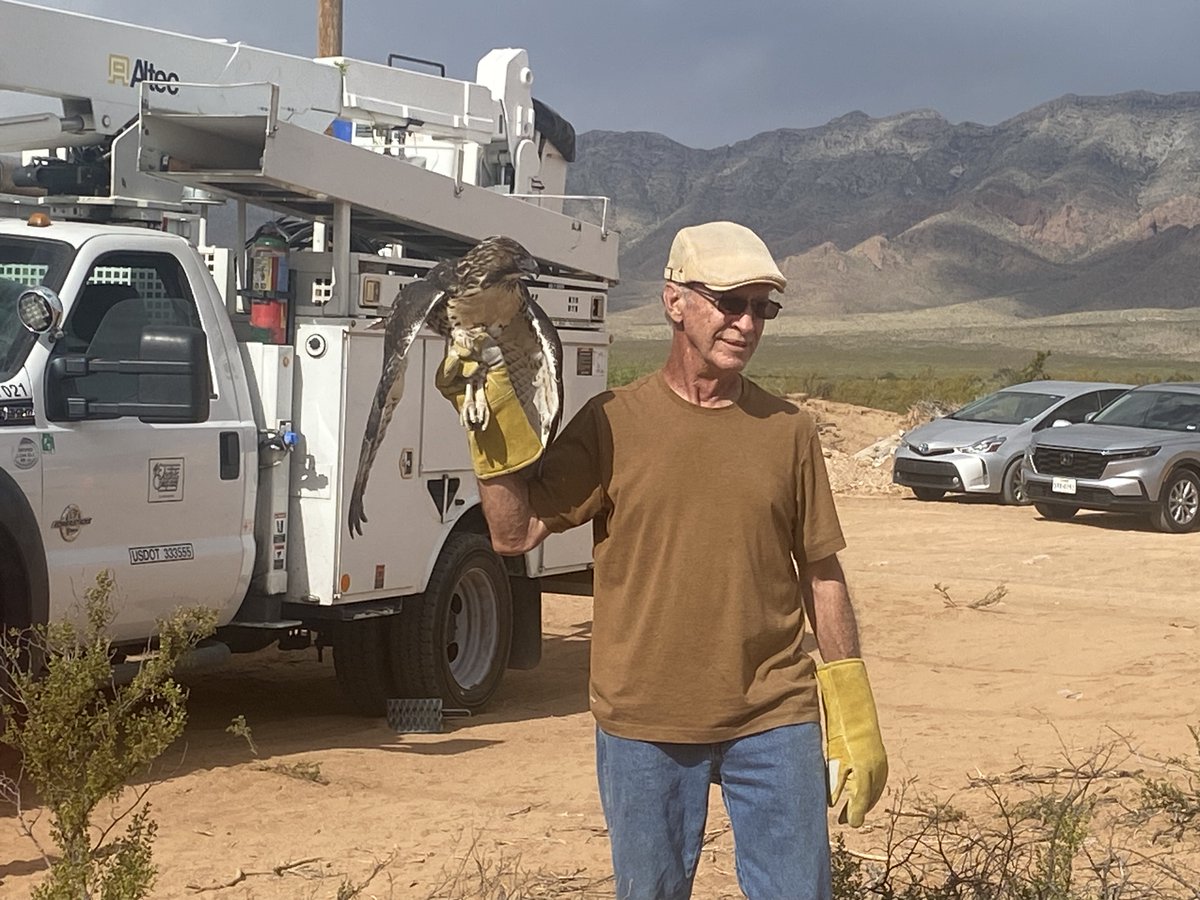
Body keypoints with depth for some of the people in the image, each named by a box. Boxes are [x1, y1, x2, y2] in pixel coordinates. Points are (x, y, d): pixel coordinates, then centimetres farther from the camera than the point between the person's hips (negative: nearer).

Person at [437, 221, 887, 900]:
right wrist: (494, 417, -17)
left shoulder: (789, 431, 3)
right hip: (643, 727, 0)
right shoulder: (613, 424, -2)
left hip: (773, 723, 1)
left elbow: (822, 576, 7)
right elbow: (516, 532, -8)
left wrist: (854, 724, 6)